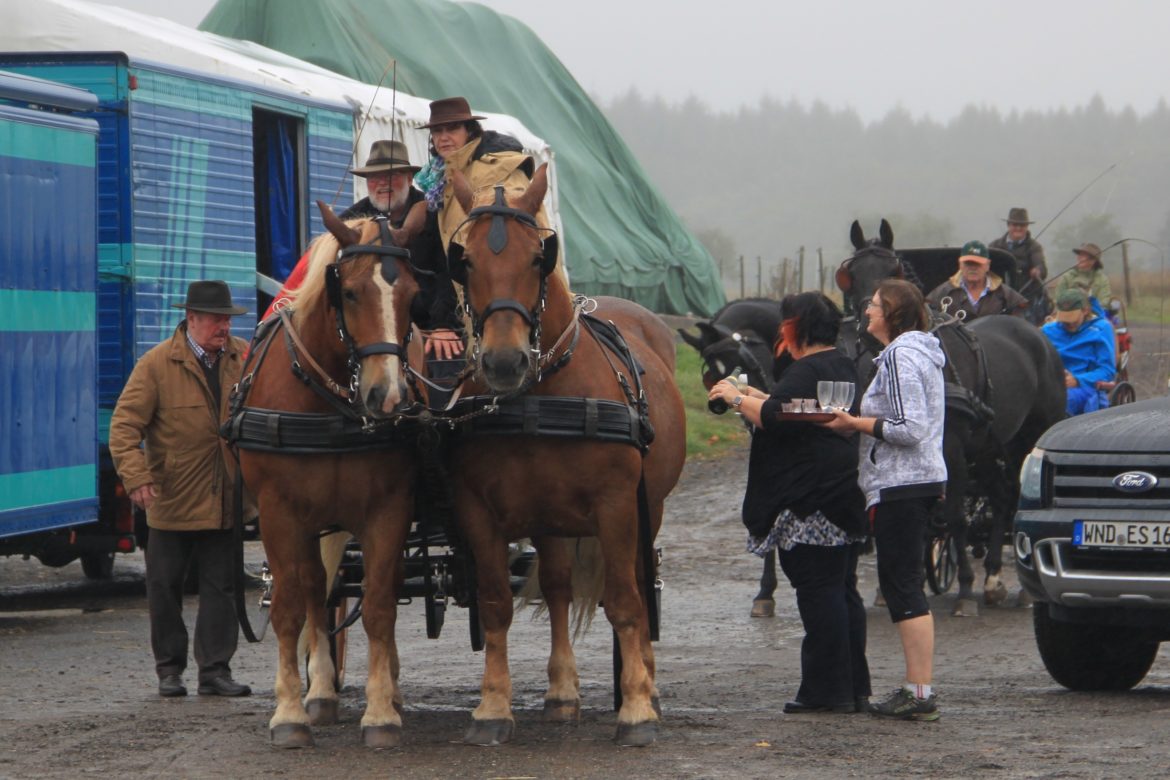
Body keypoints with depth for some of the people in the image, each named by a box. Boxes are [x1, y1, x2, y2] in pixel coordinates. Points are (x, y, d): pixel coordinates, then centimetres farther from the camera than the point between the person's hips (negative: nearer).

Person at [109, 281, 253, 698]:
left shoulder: (245, 356, 4)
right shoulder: (157, 364, -8)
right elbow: (125, 425, -10)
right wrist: (136, 477, -22)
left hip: (225, 500, 3)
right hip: (172, 499, -3)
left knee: (221, 586, 3)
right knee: (165, 586, 5)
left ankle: (215, 670, 9)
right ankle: (170, 669, 17)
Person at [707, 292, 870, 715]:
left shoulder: (805, 371, -14)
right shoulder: (844, 368, 17)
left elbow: (773, 419, -24)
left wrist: (736, 398, -9)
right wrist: (761, 398, 24)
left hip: (810, 503, -10)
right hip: (847, 501, 10)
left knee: (818, 591, -7)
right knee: (844, 591, 13)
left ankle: (828, 690, -6)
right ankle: (855, 688, 15)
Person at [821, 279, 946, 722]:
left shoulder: (899, 357, -14)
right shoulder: (920, 352, 18)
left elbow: (910, 428, -21)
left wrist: (855, 424, -12)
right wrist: (858, 422, 13)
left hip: (900, 485, -11)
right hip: (920, 481, 11)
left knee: (902, 585, -9)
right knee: (903, 584, 12)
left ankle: (920, 693, -10)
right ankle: (917, 688, 13)